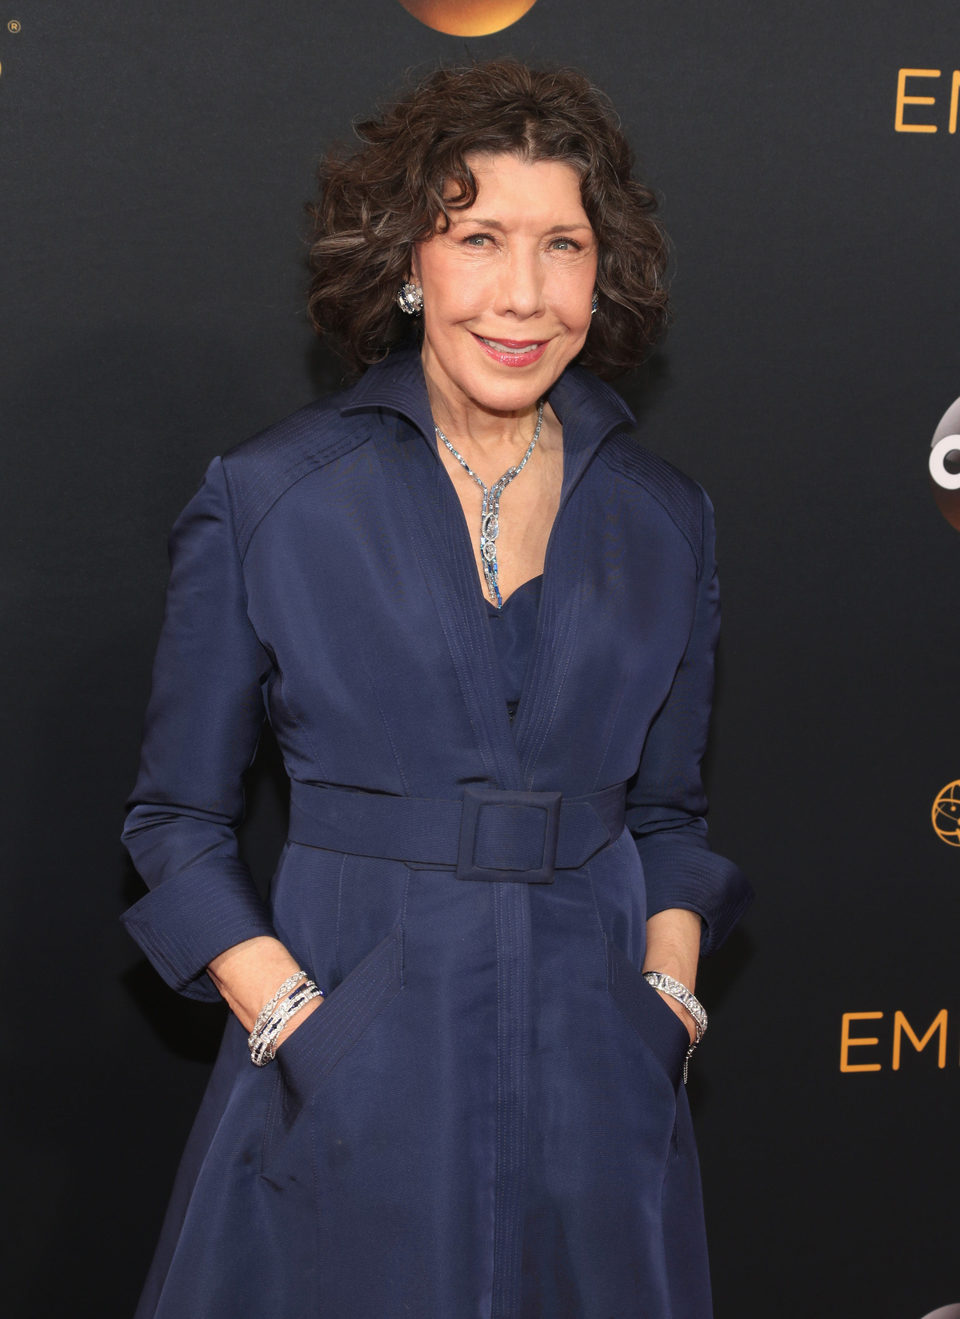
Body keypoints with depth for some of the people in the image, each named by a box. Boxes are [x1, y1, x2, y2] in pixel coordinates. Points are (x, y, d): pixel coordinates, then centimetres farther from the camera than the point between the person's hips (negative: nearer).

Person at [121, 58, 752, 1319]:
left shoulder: (665, 519, 5)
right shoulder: (268, 497, -4)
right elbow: (177, 817, 1)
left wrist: (668, 997, -1)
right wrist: (293, 1022, -10)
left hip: (591, 1090, 3)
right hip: (346, 1100, -2)